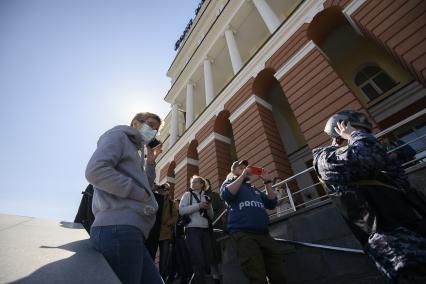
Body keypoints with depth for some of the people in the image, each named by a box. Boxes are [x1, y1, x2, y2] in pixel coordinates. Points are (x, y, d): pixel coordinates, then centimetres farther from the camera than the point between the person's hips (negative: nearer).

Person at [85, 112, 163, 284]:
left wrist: (150, 162, 18)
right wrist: (141, 194, -12)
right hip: (118, 228, -9)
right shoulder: (118, 135, 3)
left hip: (128, 230, 10)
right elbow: (95, 171, -16)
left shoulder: (134, 149, 28)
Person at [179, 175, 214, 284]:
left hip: (205, 230, 4)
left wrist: (209, 207, -5)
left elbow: (211, 216, 17)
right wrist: (199, 206, -13)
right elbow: (181, 210, -7)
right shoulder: (188, 194, 7)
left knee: (207, 261, 3)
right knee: (199, 261, -11)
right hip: (192, 229, -4)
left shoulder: (206, 197, 17)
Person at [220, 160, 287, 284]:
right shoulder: (229, 182, 14)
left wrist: (267, 182, 12)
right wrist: (243, 175, -7)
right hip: (243, 233, -5)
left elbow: (272, 204, 19)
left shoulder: (254, 189, 29)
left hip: (264, 234, 6)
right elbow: (226, 195, -10)